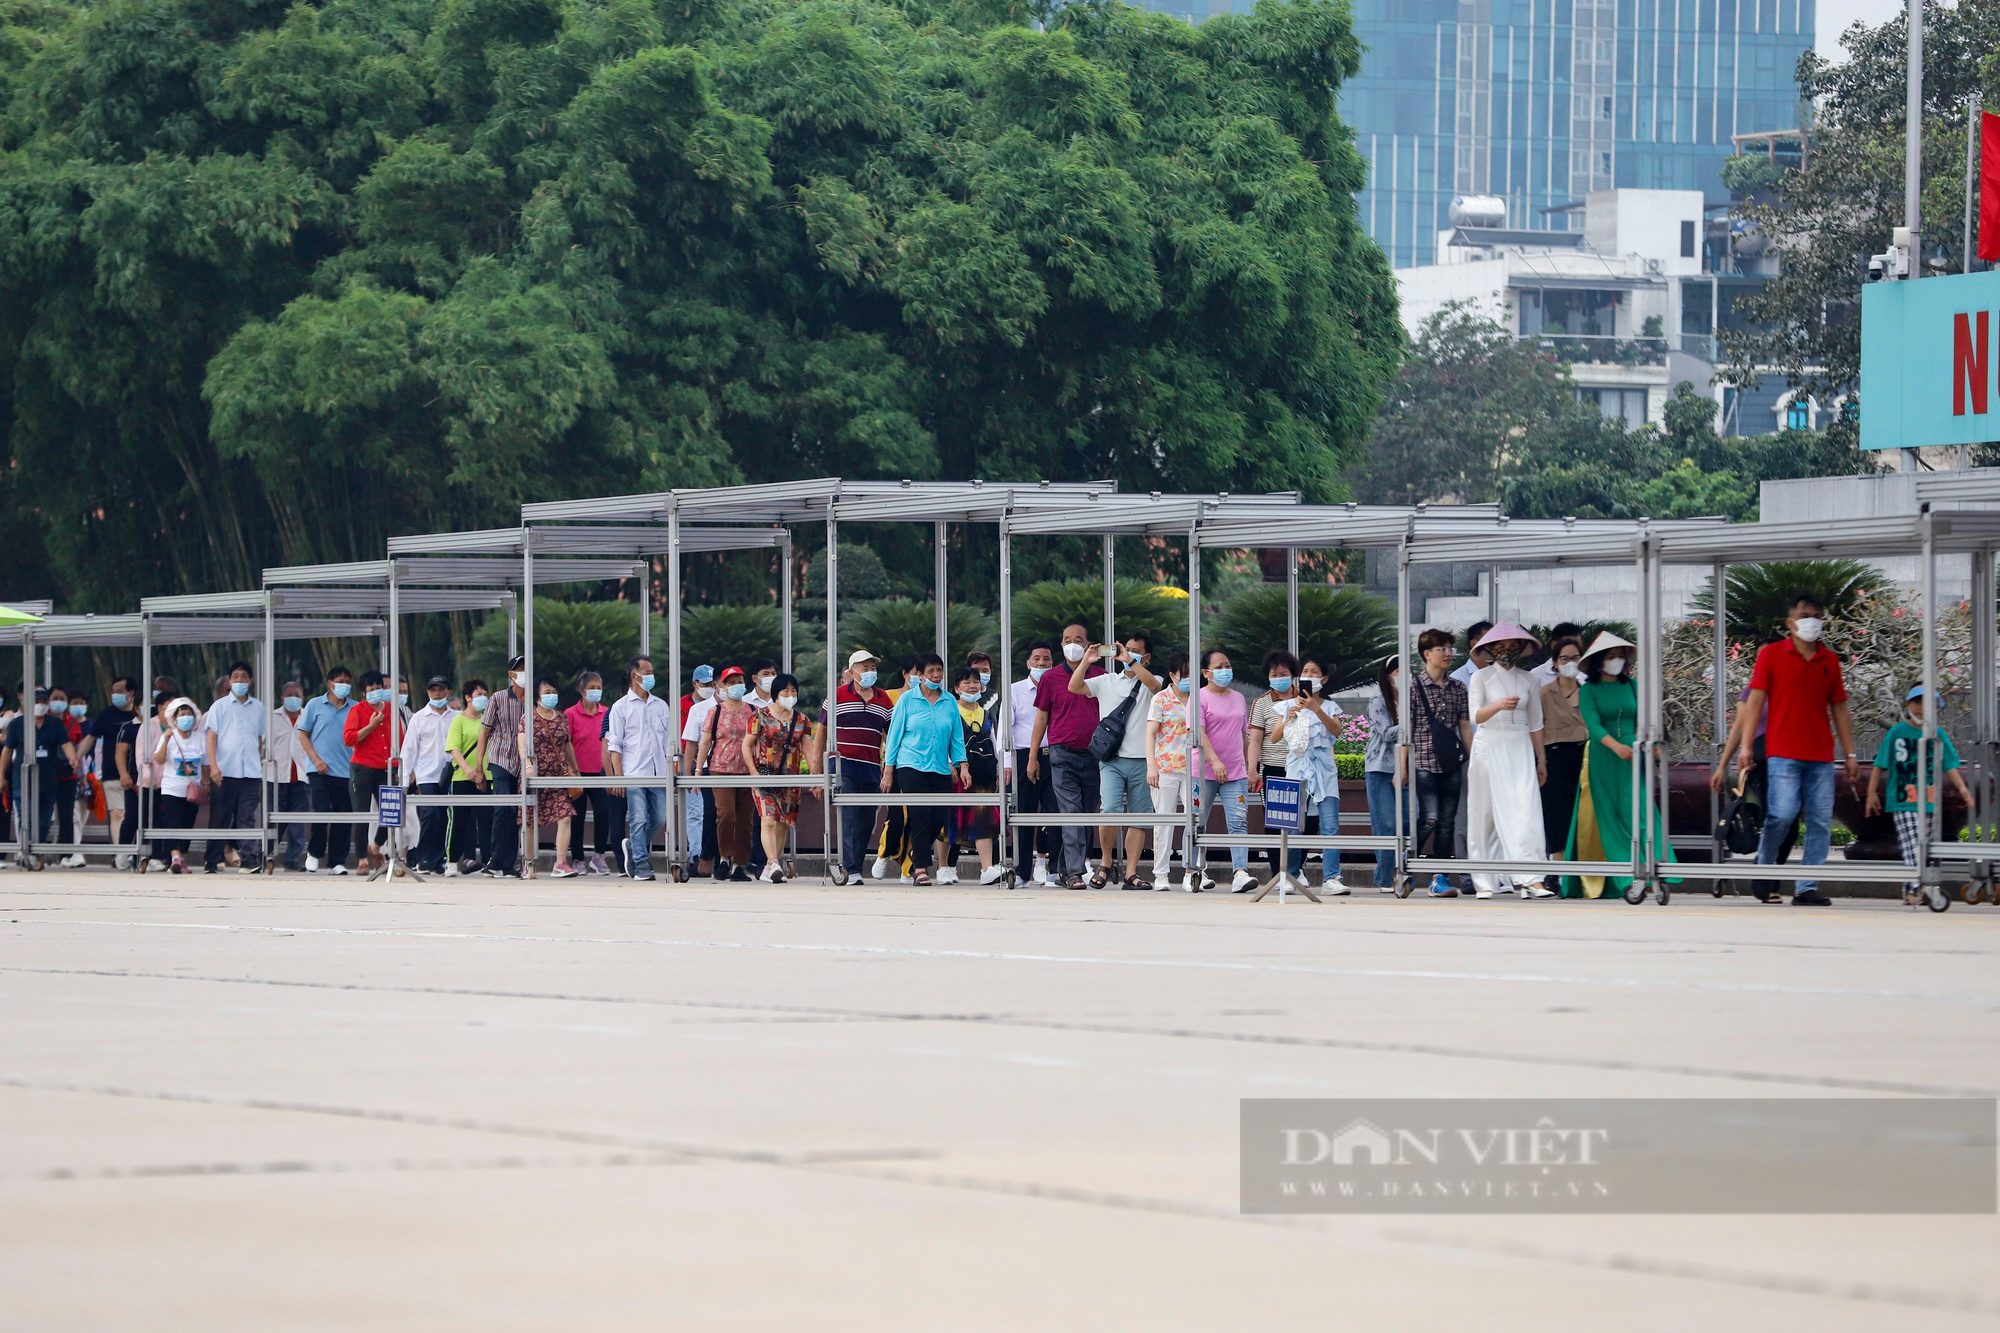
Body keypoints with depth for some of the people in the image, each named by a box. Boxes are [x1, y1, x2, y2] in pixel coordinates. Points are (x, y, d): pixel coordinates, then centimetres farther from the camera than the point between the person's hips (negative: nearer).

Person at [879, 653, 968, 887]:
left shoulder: (949, 702, 9)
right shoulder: (907, 699, 1)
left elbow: (957, 737, 12)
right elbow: (894, 734, 3)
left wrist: (962, 766, 1)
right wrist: (888, 770, 0)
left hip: (940, 769, 3)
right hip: (911, 767, -3)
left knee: (938, 818, 1)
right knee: (921, 815, -12)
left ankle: (917, 852, 30)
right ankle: (920, 868, -6)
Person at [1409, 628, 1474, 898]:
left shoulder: (1457, 689, 12)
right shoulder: (1414, 687, -1)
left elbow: (1464, 727, 15)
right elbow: (1406, 729, -3)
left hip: (1451, 764, 5)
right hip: (1424, 764, -5)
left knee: (1448, 822, 3)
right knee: (1430, 820, -14)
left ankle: (1440, 878, 7)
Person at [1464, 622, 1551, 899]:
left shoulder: (1527, 680, 12)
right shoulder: (1481, 677, 2)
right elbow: (1476, 715, -11)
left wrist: (1541, 760, 16)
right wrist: (1498, 705, -31)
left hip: (1520, 749, 2)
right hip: (1489, 748, -2)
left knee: (1526, 810, -12)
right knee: (1486, 813, -1)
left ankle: (1531, 879, -22)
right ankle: (1485, 881, 6)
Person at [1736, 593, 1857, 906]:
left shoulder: (1830, 660, 14)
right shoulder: (1771, 654, 4)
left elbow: (1839, 709, 17)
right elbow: (1755, 701, 1)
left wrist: (1851, 754, 13)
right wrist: (1745, 746, -7)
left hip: (1821, 756, 4)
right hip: (1783, 752, -4)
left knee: (1820, 822, -3)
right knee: (1783, 813, -17)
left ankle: (1807, 888, 0)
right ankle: (1764, 866, 9)